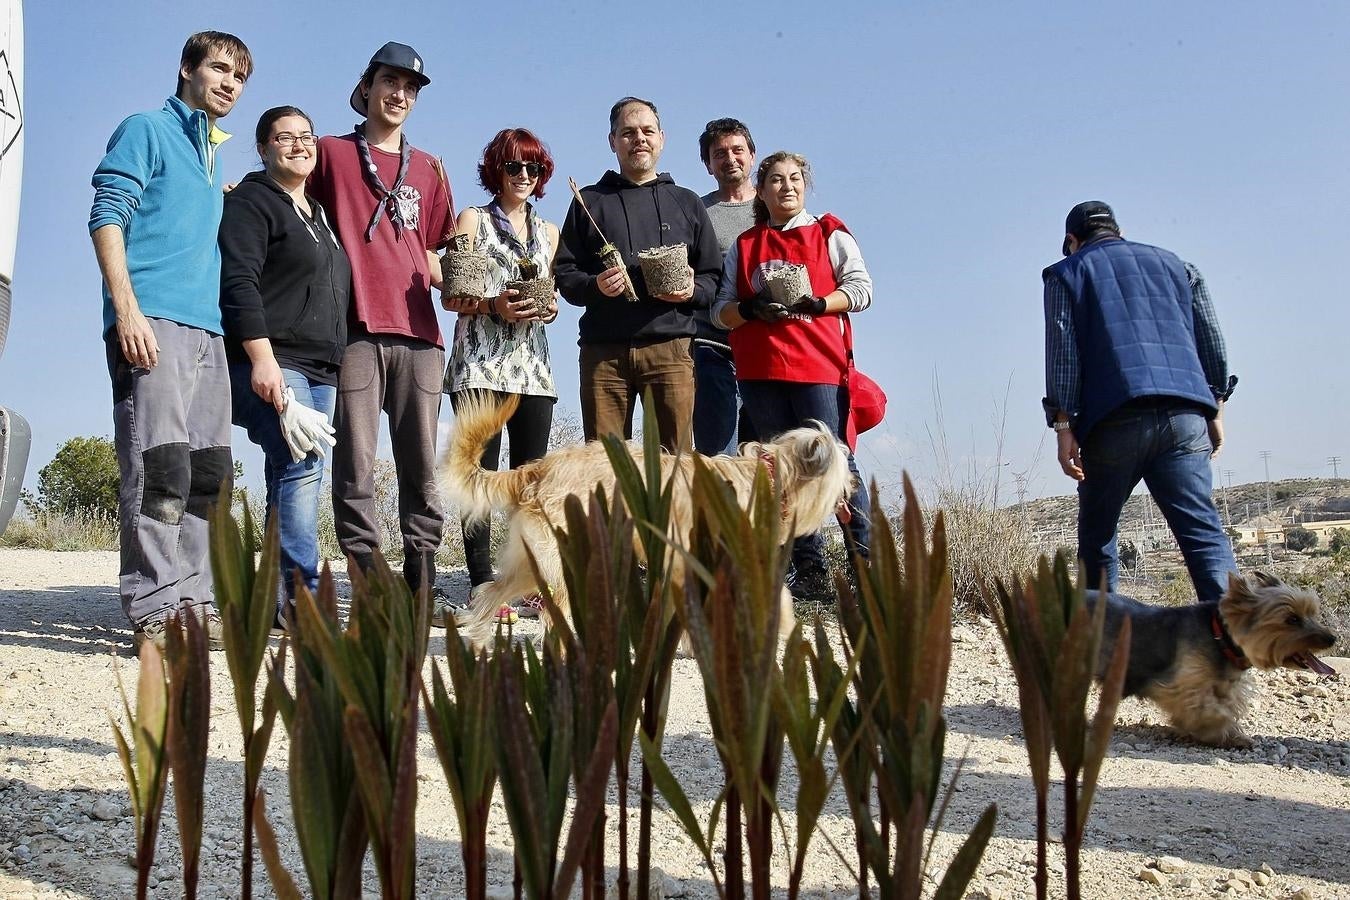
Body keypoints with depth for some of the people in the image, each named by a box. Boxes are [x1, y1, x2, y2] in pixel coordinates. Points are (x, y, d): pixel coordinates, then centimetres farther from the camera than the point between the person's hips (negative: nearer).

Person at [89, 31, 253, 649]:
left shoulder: (213, 156, 26)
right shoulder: (147, 129, 4)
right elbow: (107, 217, -6)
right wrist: (127, 310, -17)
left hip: (207, 329, 8)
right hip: (152, 321, -8)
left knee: (208, 474, 5)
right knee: (160, 468, -15)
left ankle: (195, 604, 10)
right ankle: (156, 611, -13)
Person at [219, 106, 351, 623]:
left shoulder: (317, 215, 25)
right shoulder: (250, 202, 0)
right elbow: (239, 282, -13)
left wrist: (333, 365, 23)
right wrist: (261, 357, -22)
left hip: (320, 369, 8)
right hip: (271, 362, -8)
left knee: (293, 480, 4)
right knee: (301, 467, -19)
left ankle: (277, 603, 6)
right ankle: (303, 596, -20)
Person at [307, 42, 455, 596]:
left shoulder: (428, 170, 21)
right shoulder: (331, 154, 12)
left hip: (417, 333, 3)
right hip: (355, 331, -3)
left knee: (421, 466, 1)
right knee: (355, 467, -5)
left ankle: (420, 589, 5)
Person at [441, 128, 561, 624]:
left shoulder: (548, 232, 19)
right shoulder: (473, 220, 7)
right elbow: (451, 295, 1)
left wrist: (549, 308, 1)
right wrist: (493, 305, -15)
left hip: (532, 365, 5)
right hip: (480, 364, -4)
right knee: (481, 471, -7)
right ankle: (482, 585, -7)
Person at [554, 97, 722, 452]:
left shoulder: (686, 203, 19)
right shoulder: (590, 201, 17)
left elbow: (714, 276, 16)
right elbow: (564, 274, 11)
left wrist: (693, 290, -6)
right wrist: (594, 286, -10)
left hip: (671, 347, 0)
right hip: (603, 350, 0)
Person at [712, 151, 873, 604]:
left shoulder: (830, 234, 11)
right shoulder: (744, 246, 18)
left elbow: (861, 288, 2)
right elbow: (721, 310, 12)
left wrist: (814, 303, -13)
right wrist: (751, 310, -9)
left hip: (819, 365, -3)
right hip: (759, 371, 4)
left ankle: (866, 563, -2)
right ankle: (811, 574, 8)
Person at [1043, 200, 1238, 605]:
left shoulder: (1068, 273, 14)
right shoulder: (1173, 264, 26)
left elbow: (1062, 353, 2)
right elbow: (1211, 340, 18)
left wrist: (1064, 426, -1)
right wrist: (1215, 410, 21)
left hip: (1116, 418, -2)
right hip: (1185, 416, 3)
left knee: (1097, 535, 11)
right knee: (1203, 529, -5)